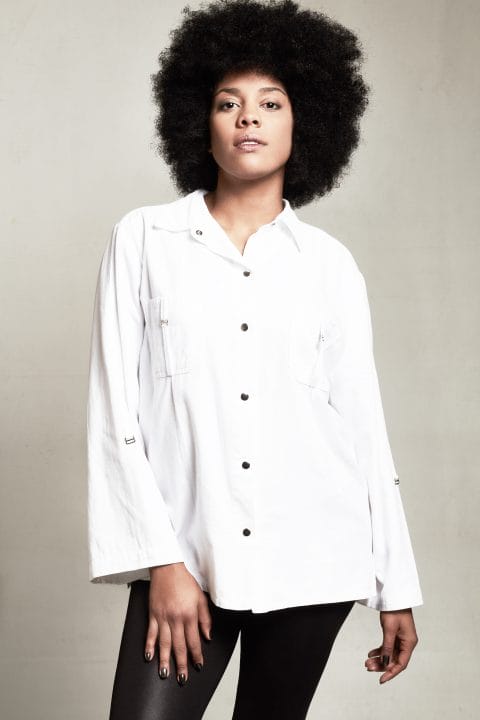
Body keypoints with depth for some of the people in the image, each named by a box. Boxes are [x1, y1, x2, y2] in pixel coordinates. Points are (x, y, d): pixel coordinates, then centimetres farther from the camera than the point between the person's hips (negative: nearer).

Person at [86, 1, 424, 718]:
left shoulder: (330, 264, 6)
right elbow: (115, 413, -1)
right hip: (186, 554, -1)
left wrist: (396, 589, 7)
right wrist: (161, 561, -8)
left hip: (311, 556, 1)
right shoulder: (143, 240, 2)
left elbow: (364, 425, 7)